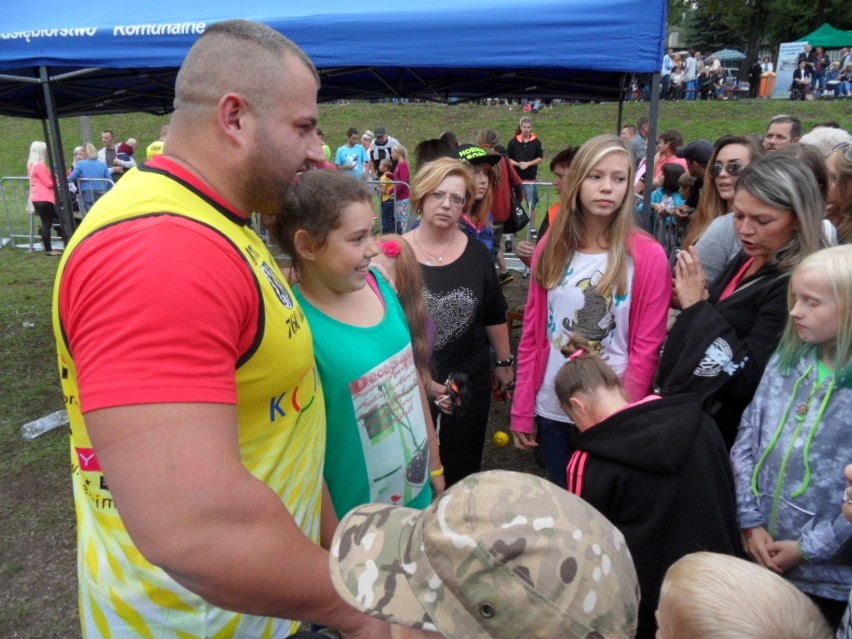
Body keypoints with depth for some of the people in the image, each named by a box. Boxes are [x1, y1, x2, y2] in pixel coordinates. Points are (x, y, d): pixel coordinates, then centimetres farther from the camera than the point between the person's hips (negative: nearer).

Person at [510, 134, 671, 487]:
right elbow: (532, 334, 2)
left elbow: (646, 348, -9)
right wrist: (522, 411, 2)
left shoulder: (648, 255, -11)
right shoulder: (550, 246, -1)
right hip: (552, 408, 3)